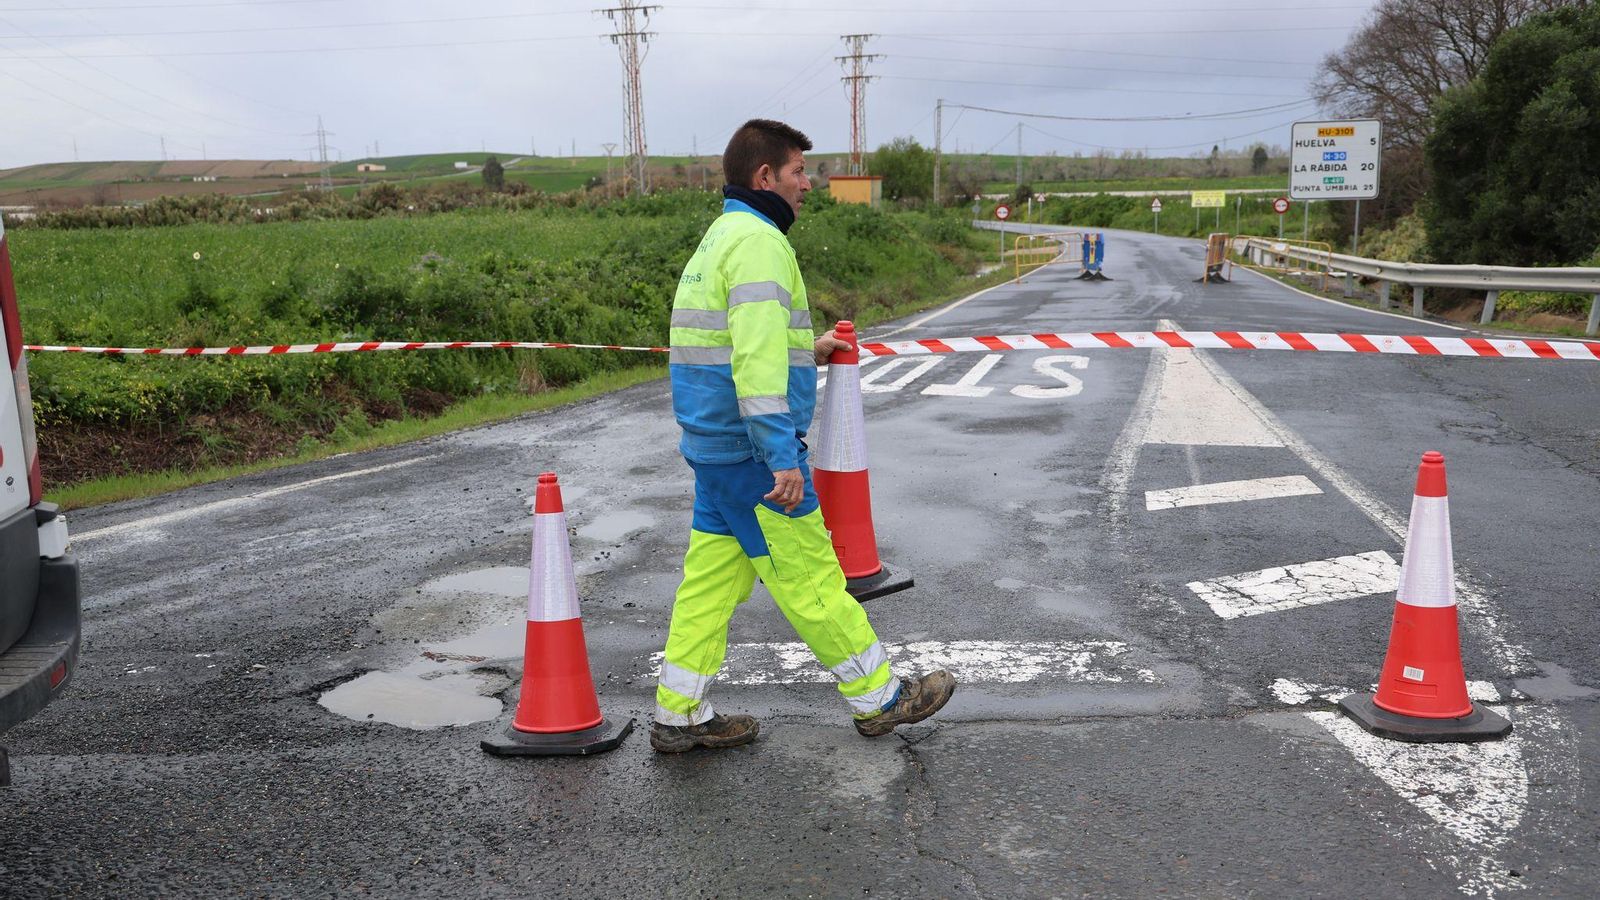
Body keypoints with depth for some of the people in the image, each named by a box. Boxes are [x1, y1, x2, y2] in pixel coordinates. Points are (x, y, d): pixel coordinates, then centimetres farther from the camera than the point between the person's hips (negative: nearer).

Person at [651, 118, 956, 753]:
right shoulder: (758, 240, -15)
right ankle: (878, 698, 16)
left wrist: (806, 351, 20)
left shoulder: (719, 237, 18)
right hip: (752, 451, -10)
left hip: (712, 445, 10)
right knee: (809, 578, 2)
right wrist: (782, 456, -26)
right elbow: (758, 360, -24)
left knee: (712, 578, 13)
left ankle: (680, 717, 19)